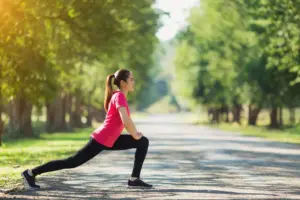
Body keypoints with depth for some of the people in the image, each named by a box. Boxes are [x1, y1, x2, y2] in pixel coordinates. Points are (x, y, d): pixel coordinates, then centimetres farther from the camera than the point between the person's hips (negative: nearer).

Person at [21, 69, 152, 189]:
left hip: (108, 140, 10)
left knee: (143, 142, 8)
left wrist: (135, 133, 15)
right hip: (101, 140, -10)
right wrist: (135, 135, -14)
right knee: (72, 162, -4)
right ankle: (31, 173, 3)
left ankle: (134, 179, 5)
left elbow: (124, 120, 26)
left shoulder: (118, 95, 11)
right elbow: (126, 121, -31)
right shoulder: (119, 96, -18)